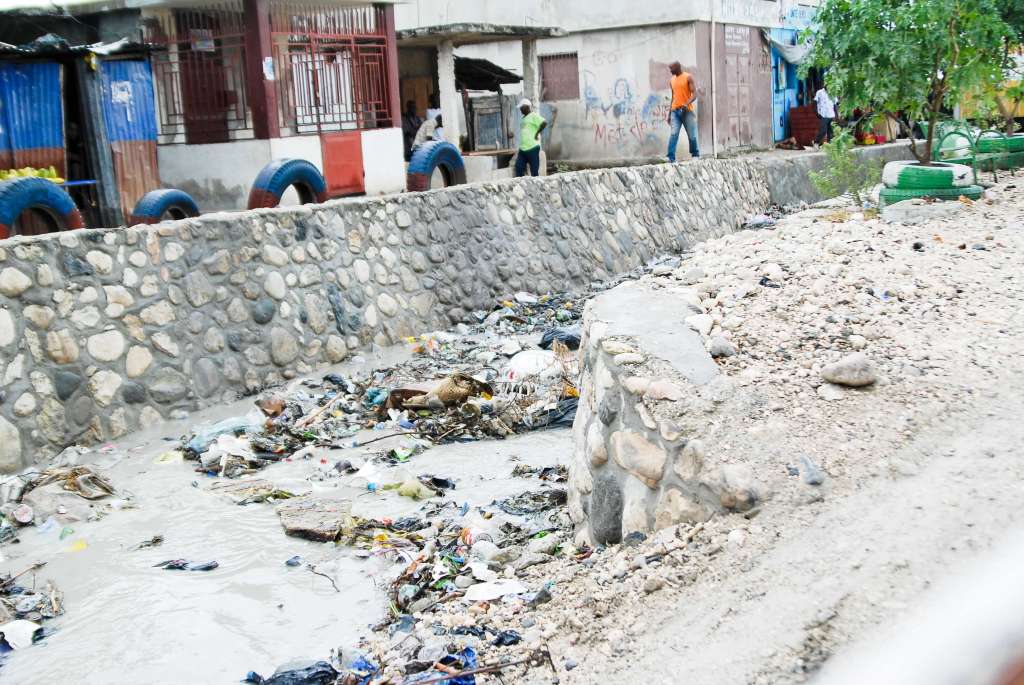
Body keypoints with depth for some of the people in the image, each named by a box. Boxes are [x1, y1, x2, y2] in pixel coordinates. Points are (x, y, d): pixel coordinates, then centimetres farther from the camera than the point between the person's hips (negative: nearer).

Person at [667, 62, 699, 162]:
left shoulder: (688, 77, -2)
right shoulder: (672, 80, 14)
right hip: (675, 111, 3)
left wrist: (687, 104, -27)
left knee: (692, 135, 3)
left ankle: (696, 156, 20)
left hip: (687, 111, -3)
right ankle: (671, 158, -16)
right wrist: (669, 114, 18)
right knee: (674, 134, -12)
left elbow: (694, 94, -9)